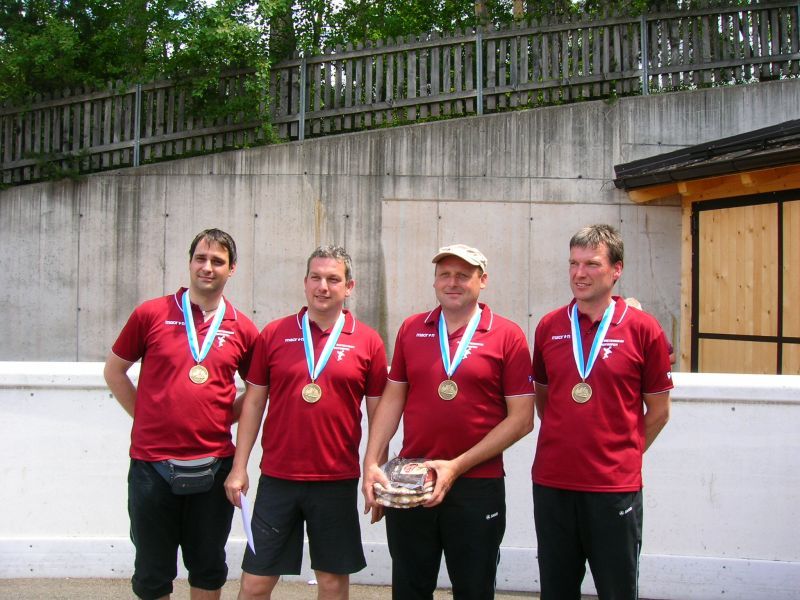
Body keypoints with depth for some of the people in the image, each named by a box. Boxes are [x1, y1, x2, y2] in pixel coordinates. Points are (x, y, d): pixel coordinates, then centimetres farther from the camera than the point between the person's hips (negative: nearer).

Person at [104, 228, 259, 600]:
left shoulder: (242, 329, 2)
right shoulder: (151, 314, -2)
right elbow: (114, 370, 8)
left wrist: (224, 417, 2)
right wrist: (145, 415, 2)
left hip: (213, 466, 1)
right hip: (152, 462, -1)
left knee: (208, 568, 16)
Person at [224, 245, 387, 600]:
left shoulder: (368, 341, -1)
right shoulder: (274, 334, 3)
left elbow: (378, 414, 3)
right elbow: (253, 402, 6)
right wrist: (239, 467, 3)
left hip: (338, 481, -1)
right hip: (277, 478, 1)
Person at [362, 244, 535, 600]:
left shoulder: (507, 336, -5)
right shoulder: (410, 329, 6)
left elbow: (521, 419, -8)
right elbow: (393, 399, 9)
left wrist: (458, 466, -14)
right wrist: (372, 462, -3)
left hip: (477, 486, -3)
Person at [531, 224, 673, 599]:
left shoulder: (643, 329, -6)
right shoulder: (548, 327, 3)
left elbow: (658, 410, 2)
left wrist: (625, 454, 3)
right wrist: (562, 442, 10)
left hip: (615, 487, -3)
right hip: (551, 483, 3)